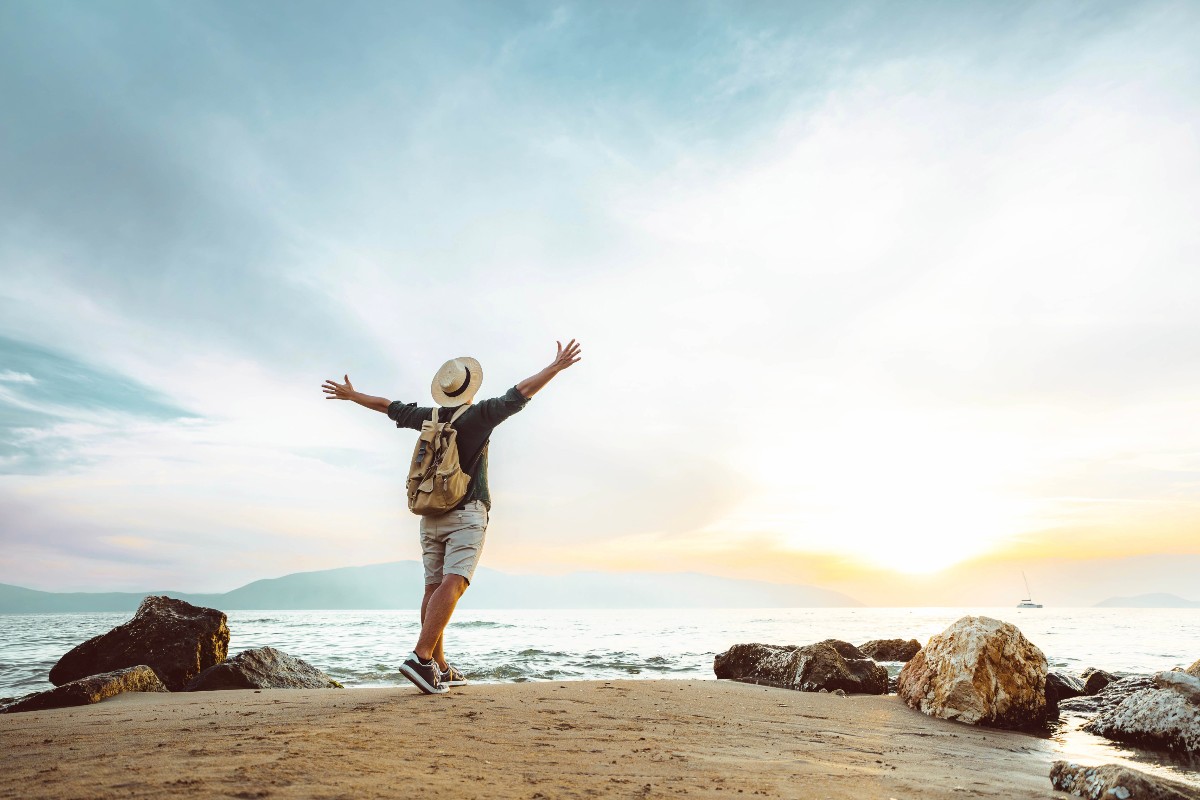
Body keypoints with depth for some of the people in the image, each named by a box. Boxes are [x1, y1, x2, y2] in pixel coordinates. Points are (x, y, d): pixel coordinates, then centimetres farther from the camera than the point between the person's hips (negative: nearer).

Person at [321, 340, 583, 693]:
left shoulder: (428, 417, 10)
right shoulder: (479, 415, -4)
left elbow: (388, 406, 22)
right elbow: (519, 394, -6)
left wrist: (351, 394, 37)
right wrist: (557, 366, -2)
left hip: (430, 516, 6)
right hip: (467, 514, -6)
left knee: (434, 588, 5)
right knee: (453, 584, -14)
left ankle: (440, 668, 9)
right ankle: (421, 657, -27)